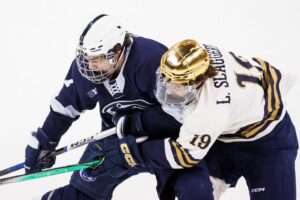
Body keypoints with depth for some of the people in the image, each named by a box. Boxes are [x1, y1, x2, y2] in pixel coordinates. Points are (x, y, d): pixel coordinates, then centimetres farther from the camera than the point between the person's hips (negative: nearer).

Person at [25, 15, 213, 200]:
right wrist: (43, 144, 7)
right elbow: (65, 107, 2)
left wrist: (135, 121, -24)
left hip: (164, 137, -4)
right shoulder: (85, 64, -15)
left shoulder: (152, 59, -33)